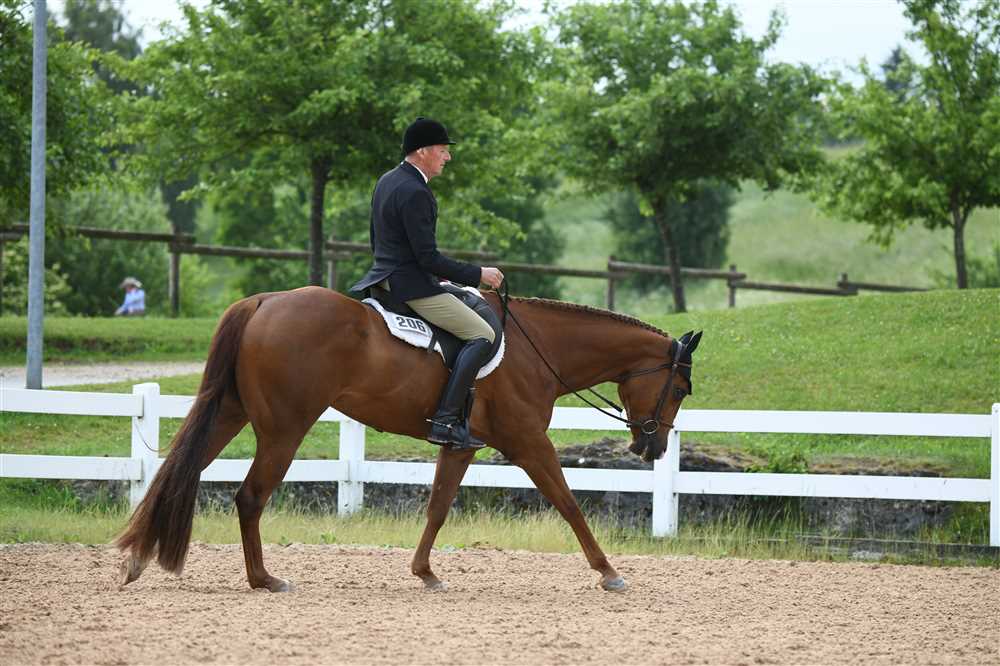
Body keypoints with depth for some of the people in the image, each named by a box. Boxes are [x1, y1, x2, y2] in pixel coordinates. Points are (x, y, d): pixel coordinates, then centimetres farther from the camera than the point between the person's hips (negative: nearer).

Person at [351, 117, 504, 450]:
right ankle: (445, 420, -20)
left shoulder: (386, 182, 12)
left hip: (383, 275, 11)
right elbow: (429, 257, -22)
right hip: (412, 285, -11)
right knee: (482, 335, -13)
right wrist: (477, 274, -14)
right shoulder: (414, 192, -20)